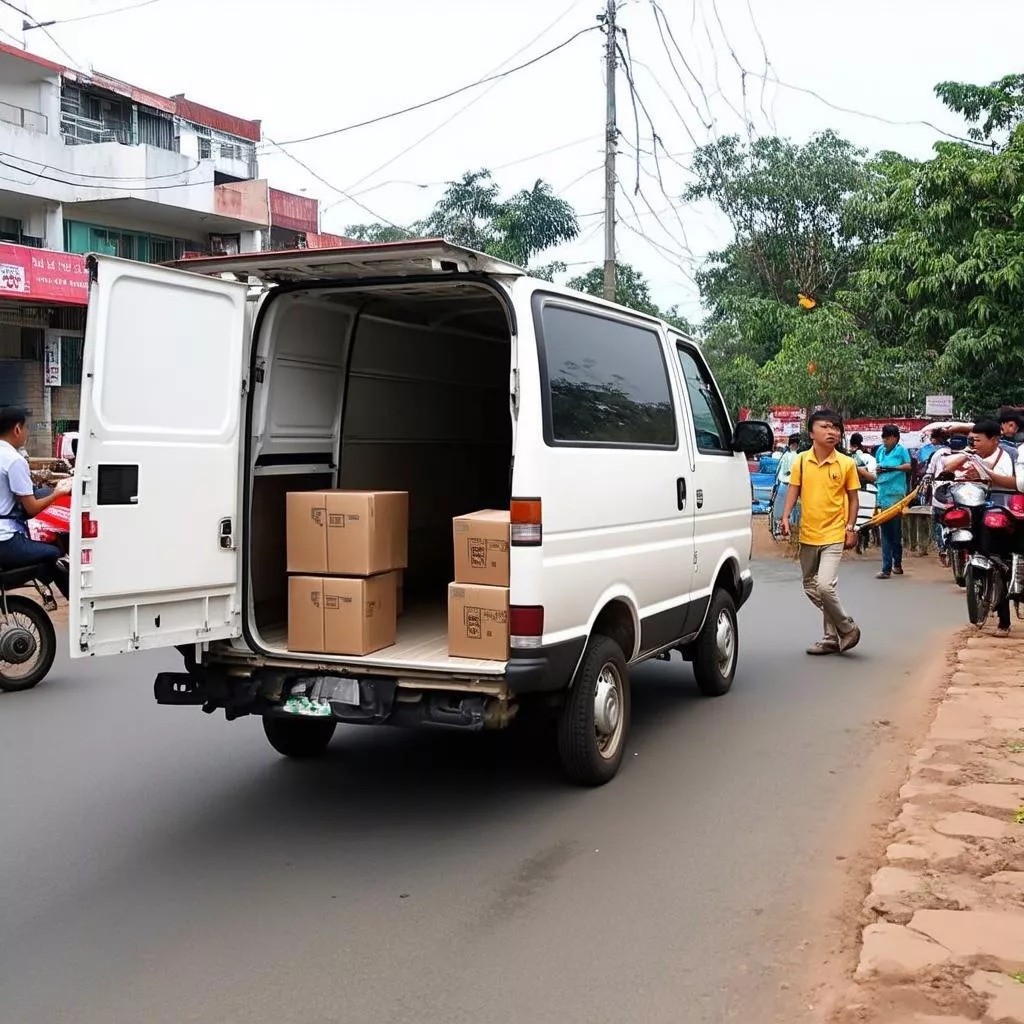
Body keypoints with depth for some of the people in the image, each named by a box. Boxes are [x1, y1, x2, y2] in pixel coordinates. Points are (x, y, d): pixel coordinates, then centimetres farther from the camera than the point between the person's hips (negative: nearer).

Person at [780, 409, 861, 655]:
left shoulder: (846, 464, -4)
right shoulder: (801, 461, 1)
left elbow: (853, 498, 4)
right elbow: (793, 491, 3)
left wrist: (851, 528, -2)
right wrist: (786, 517, -11)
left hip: (834, 535, -4)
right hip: (808, 535, 4)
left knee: (825, 586, -18)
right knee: (811, 588, 11)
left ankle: (847, 629, 7)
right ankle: (832, 637, 25)